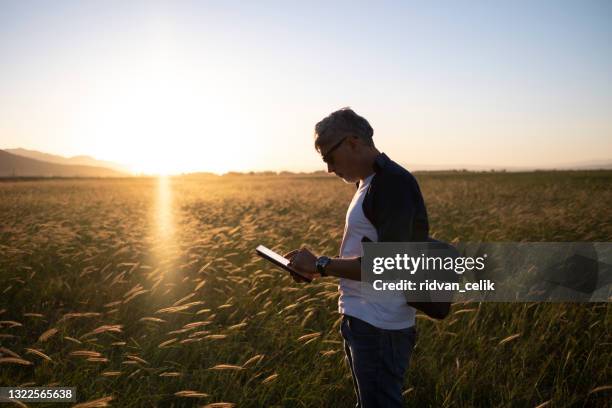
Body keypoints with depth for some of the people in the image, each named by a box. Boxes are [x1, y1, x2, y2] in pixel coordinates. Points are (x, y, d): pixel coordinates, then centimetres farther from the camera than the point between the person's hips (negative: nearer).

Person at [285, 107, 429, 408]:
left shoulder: (394, 183, -18)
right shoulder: (370, 183, 13)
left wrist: (321, 265, -16)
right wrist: (321, 267, 8)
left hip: (379, 327, -10)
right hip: (362, 319, 10)